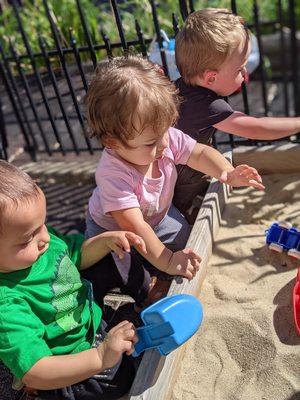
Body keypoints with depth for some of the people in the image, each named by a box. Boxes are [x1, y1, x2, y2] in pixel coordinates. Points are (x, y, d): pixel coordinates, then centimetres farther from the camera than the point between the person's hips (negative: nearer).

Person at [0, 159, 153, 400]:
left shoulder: (40, 237, -14)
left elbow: (77, 255, 5)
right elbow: (35, 374, -38)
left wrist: (108, 240, -13)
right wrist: (100, 358, -49)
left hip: (90, 314, 7)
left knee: (119, 258, 6)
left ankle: (147, 292, 30)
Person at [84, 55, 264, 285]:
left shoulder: (166, 137, -26)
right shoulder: (113, 175, -44)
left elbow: (200, 154, -13)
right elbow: (134, 227, -44)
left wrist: (228, 173, -32)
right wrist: (166, 261, -43)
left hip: (159, 215, 6)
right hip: (113, 229, -5)